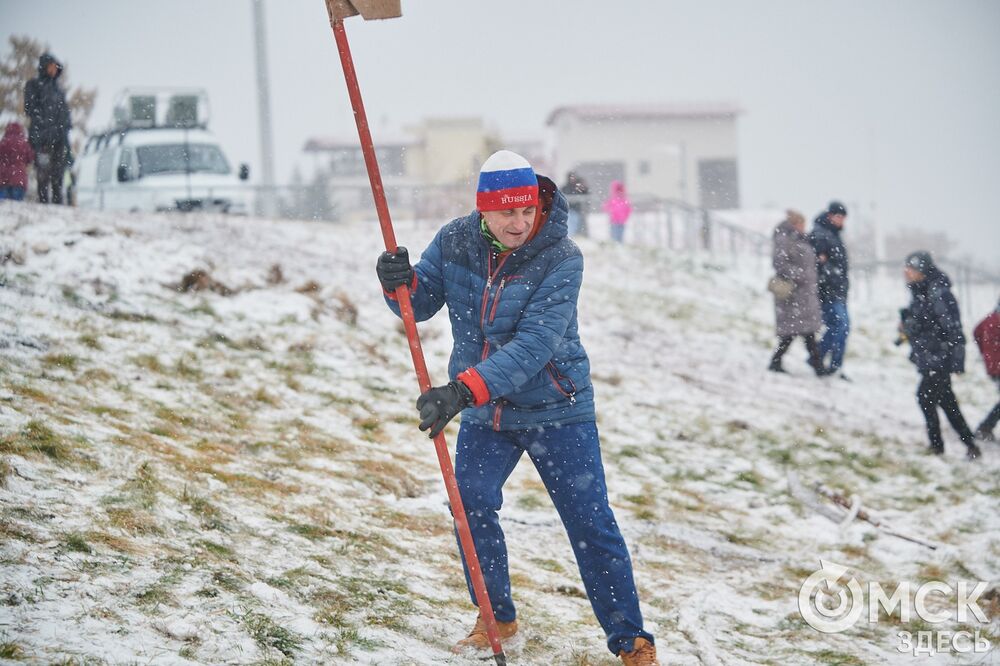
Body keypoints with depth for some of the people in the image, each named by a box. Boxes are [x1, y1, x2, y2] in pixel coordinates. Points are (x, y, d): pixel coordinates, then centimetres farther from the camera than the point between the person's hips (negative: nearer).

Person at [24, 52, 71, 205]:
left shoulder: (58, 88, 22)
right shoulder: (34, 85, 5)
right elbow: (30, 108, -4)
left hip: (59, 137, 6)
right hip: (42, 137, -6)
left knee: (58, 176, 3)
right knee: (44, 175, -13)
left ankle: (58, 204, 4)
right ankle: (44, 203, -15)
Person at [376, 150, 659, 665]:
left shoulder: (561, 259, -21)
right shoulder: (455, 242, -7)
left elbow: (534, 345, -30)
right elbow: (421, 305, 3)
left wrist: (465, 389, -40)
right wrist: (401, 283, -22)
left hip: (554, 410, -3)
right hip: (484, 413, 4)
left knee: (591, 524, -3)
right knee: (470, 504, -11)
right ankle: (497, 618, 12)